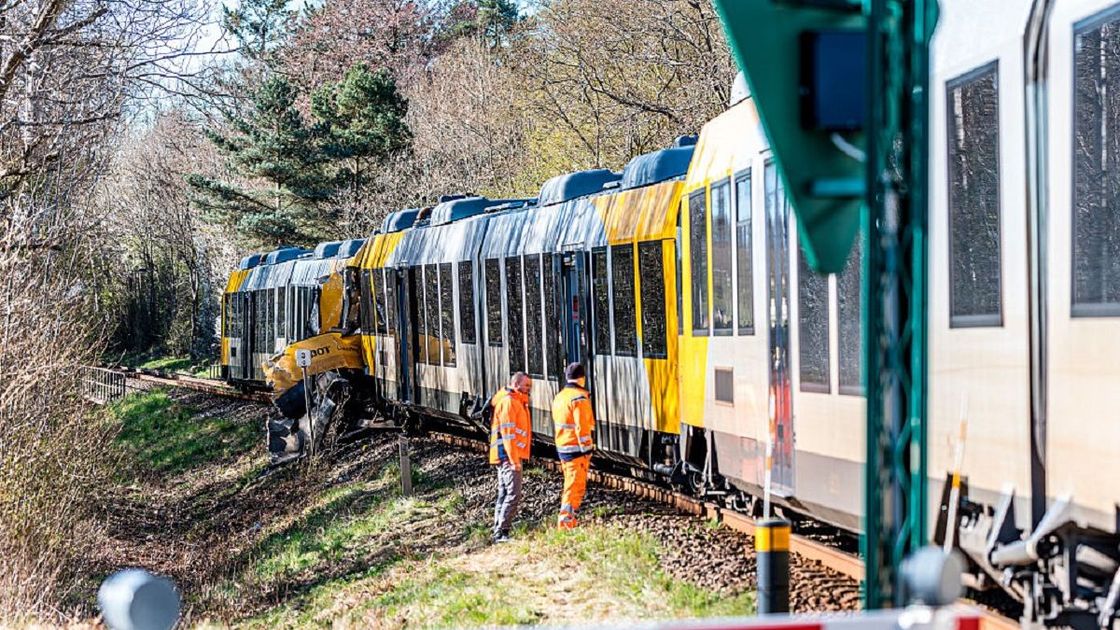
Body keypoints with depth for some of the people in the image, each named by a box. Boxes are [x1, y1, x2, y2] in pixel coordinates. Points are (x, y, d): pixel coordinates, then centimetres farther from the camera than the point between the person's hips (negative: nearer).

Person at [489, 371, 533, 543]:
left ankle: (498, 533, 13)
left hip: (507, 457, 11)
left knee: (504, 494, 11)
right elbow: (507, 432, -19)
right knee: (513, 494, -15)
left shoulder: (517, 402, 22)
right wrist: (514, 459, -22)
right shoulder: (508, 401, -12)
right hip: (508, 455, -11)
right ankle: (502, 531, -18)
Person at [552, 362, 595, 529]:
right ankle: (566, 521, -8)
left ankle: (570, 519, 22)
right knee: (575, 486, -5)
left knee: (570, 483, 18)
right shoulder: (579, 398, -15)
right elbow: (582, 427, -19)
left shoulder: (559, 397, 12)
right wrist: (586, 450, -15)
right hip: (576, 449, -9)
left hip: (562, 447, 9)